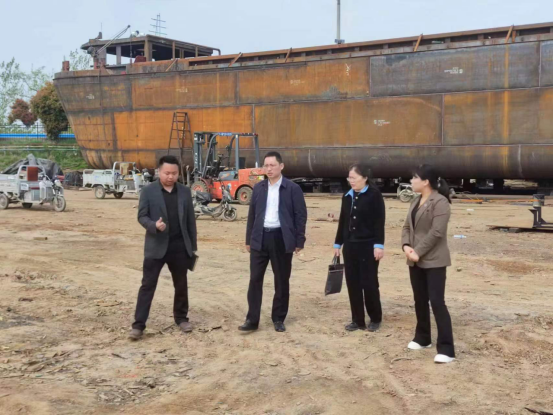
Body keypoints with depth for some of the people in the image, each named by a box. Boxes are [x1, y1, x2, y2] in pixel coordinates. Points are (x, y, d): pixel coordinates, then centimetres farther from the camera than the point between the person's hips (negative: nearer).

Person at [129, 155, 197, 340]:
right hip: (156, 246, -3)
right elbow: (142, 216, -3)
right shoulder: (148, 191, -3)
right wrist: (154, 225, -25)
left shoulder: (185, 192, 6)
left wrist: (193, 246, 9)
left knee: (181, 285, 12)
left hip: (180, 246, 3)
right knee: (148, 285, -2)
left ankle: (181, 318, 28)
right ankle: (138, 324, 3)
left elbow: (190, 219, 9)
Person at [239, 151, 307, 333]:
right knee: (255, 279, 1)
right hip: (260, 238, 3)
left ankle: (279, 319, 19)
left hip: (281, 238, -3)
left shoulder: (293, 188, -3)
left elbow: (301, 215, -3)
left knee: (282, 281, 6)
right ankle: (252, 319, 7)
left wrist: (299, 241, -7)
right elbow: (252, 214, 12)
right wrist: (248, 239, 10)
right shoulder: (258, 188, 9)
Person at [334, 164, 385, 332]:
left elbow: (379, 221, -11)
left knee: (369, 283, 0)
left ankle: (375, 319, 17)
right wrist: (338, 243, 14)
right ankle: (357, 320, 16)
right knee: (353, 283, 6)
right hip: (350, 245, 6)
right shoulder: (347, 196, 9)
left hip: (368, 245, -6)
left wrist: (379, 245, -16)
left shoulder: (374, 194, -8)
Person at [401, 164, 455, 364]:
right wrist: (406, 246, -7)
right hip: (415, 260, 8)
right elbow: (407, 226, 11)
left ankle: (446, 349, -5)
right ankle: (422, 338, 30)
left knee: (437, 302, -9)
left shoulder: (440, 202, -14)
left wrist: (418, 251, -19)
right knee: (420, 301, 15)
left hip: (433, 261, -8)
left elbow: (436, 232, -21)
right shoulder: (416, 201, 13)